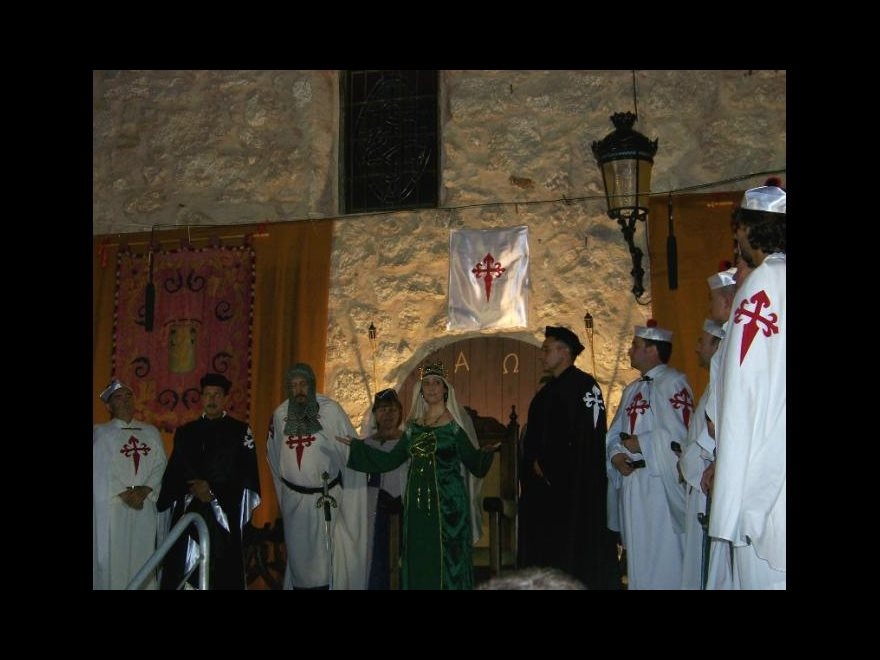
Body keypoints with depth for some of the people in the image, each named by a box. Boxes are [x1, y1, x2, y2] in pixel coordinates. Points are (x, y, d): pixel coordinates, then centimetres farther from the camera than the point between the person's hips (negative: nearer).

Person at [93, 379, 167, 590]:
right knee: (114, 560, -4)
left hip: (145, 507, 3)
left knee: (143, 559, 3)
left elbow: (160, 466, 5)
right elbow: (100, 472, -5)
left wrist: (145, 490, -11)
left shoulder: (151, 432, 13)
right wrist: (124, 494, -14)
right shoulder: (100, 433, 4)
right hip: (112, 508, -3)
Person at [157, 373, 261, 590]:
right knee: (184, 571, -3)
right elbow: (173, 472, 10)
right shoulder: (185, 432, 15)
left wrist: (214, 490, -9)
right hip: (188, 513, 3)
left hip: (225, 513, -2)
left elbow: (247, 473, -2)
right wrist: (194, 489, -8)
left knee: (223, 572, -6)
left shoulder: (240, 431, 5)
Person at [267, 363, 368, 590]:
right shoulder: (280, 414, -2)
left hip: (327, 497, -3)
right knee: (298, 551, 10)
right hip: (294, 498, 3)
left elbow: (351, 451, -9)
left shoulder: (331, 410, -13)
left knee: (327, 552, 0)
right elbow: (274, 458, 13)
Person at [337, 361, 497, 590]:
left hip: (448, 505, -5)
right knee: (418, 562, 9)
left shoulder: (456, 423, -3)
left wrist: (485, 452, -29)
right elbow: (391, 460, 12)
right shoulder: (414, 425, 10)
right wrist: (356, 445, 9)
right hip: (418, 504, 5)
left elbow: (475, 466, -8)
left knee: (446, 562, -1)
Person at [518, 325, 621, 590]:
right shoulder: (548, 390, 16)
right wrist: (534, 464, 6)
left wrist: (546, 466, -12)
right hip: (546, 486, 8)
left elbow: (583, 436, -19)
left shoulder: (583, 385, -11)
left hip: (573, 487, -8)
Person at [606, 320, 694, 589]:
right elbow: (615, 433, 16)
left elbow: (676, 433, -19)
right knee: (638, 555, 13)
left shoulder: (672, 382, -8)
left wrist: (638, 444, -10)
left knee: (661, 558, -4)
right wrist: (616, 455, -4)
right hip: (631, 483, 8)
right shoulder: (631, 390, 19)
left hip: (659, 484, -8)